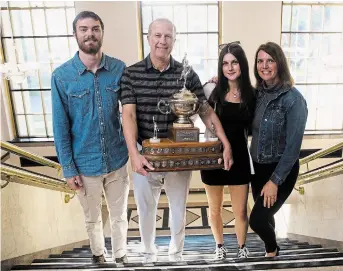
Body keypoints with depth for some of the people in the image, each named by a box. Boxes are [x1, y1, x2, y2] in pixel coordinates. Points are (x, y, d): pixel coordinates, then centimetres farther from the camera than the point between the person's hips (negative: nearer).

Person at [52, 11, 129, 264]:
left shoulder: (120, 69, -7)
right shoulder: (61, 76, -10)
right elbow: (61, 126, -6)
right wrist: (68, 168, -6)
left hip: (117, 160, 1)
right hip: (85, 164, 0)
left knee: (119, 216, 19)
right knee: (92, 218, 22)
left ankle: (120, 254, 44)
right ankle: (98, 253, 49)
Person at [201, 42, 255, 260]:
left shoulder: (251, 94, -3)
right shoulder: (214, 91, -9)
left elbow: (252, 128, 4)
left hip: (239, 158, 1)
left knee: (240, 211, 13)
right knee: (215, 210, 17)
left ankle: (242, 247, 40)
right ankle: (220, 245, 43)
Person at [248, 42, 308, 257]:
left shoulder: (293, 99, -18)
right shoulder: (257, 93, 0)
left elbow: (293, 146, -18)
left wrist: (275, 181, -18)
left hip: (281, 169, -5)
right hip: (258, 166, 5)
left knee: (257, 220, -6)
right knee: (264, 216, 18)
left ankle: (273, 249, 28)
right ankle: (269, 247, 47)